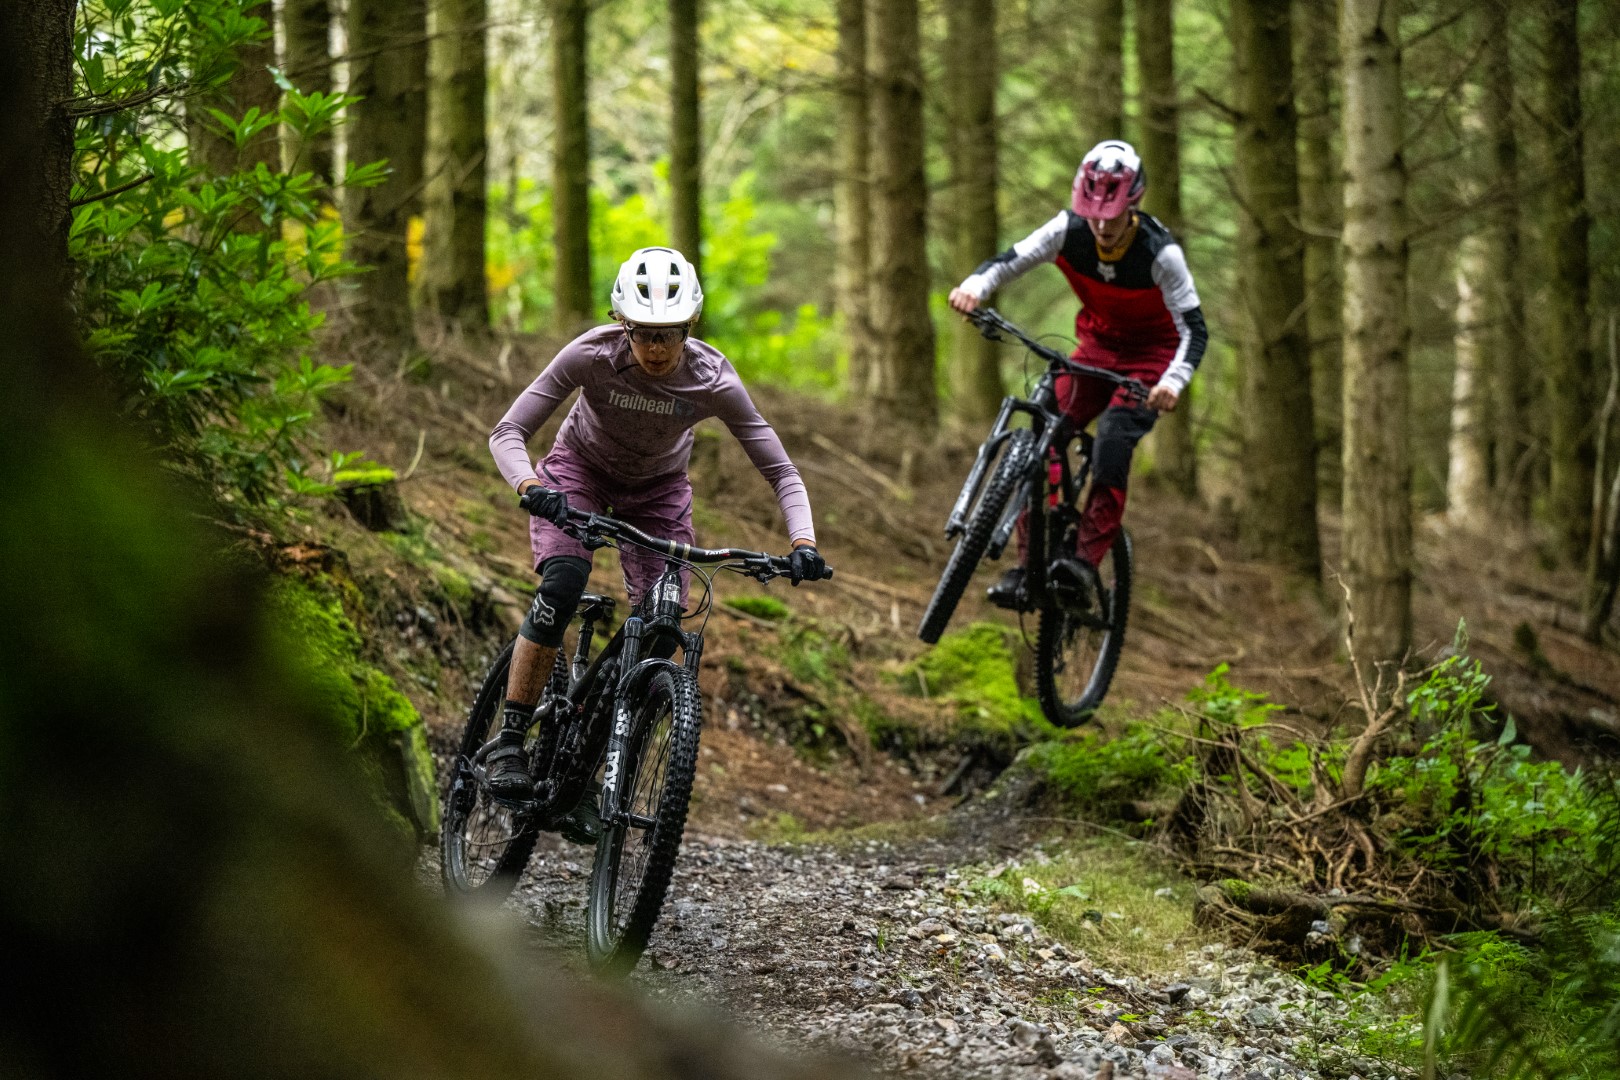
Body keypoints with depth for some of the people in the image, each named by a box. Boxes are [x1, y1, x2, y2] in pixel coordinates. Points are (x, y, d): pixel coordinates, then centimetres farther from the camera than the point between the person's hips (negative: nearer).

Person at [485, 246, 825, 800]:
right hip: (581, 469, -2)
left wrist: (803, 543, -41)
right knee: (563, 583, -29)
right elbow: (507, 433, -30)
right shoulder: (592, 354, -32)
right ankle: (509, 744, -21)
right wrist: (531, 488, -50)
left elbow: (781, 471, -24)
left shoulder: (713, 381, -29)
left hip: (658, 488, 2)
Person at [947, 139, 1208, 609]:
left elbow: (1194, 329, -27)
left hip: (1150, 355, -4)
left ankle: (1087, 560, -28)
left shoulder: (1160, 253, -27)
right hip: (1097, 345, 4)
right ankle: (1028, 563, -13)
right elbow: (1008, 261, -17)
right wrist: (974, 287, -41)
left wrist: (1173, 382, -47)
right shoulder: (1069, 230, -18)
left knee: (1113, 441, -29)